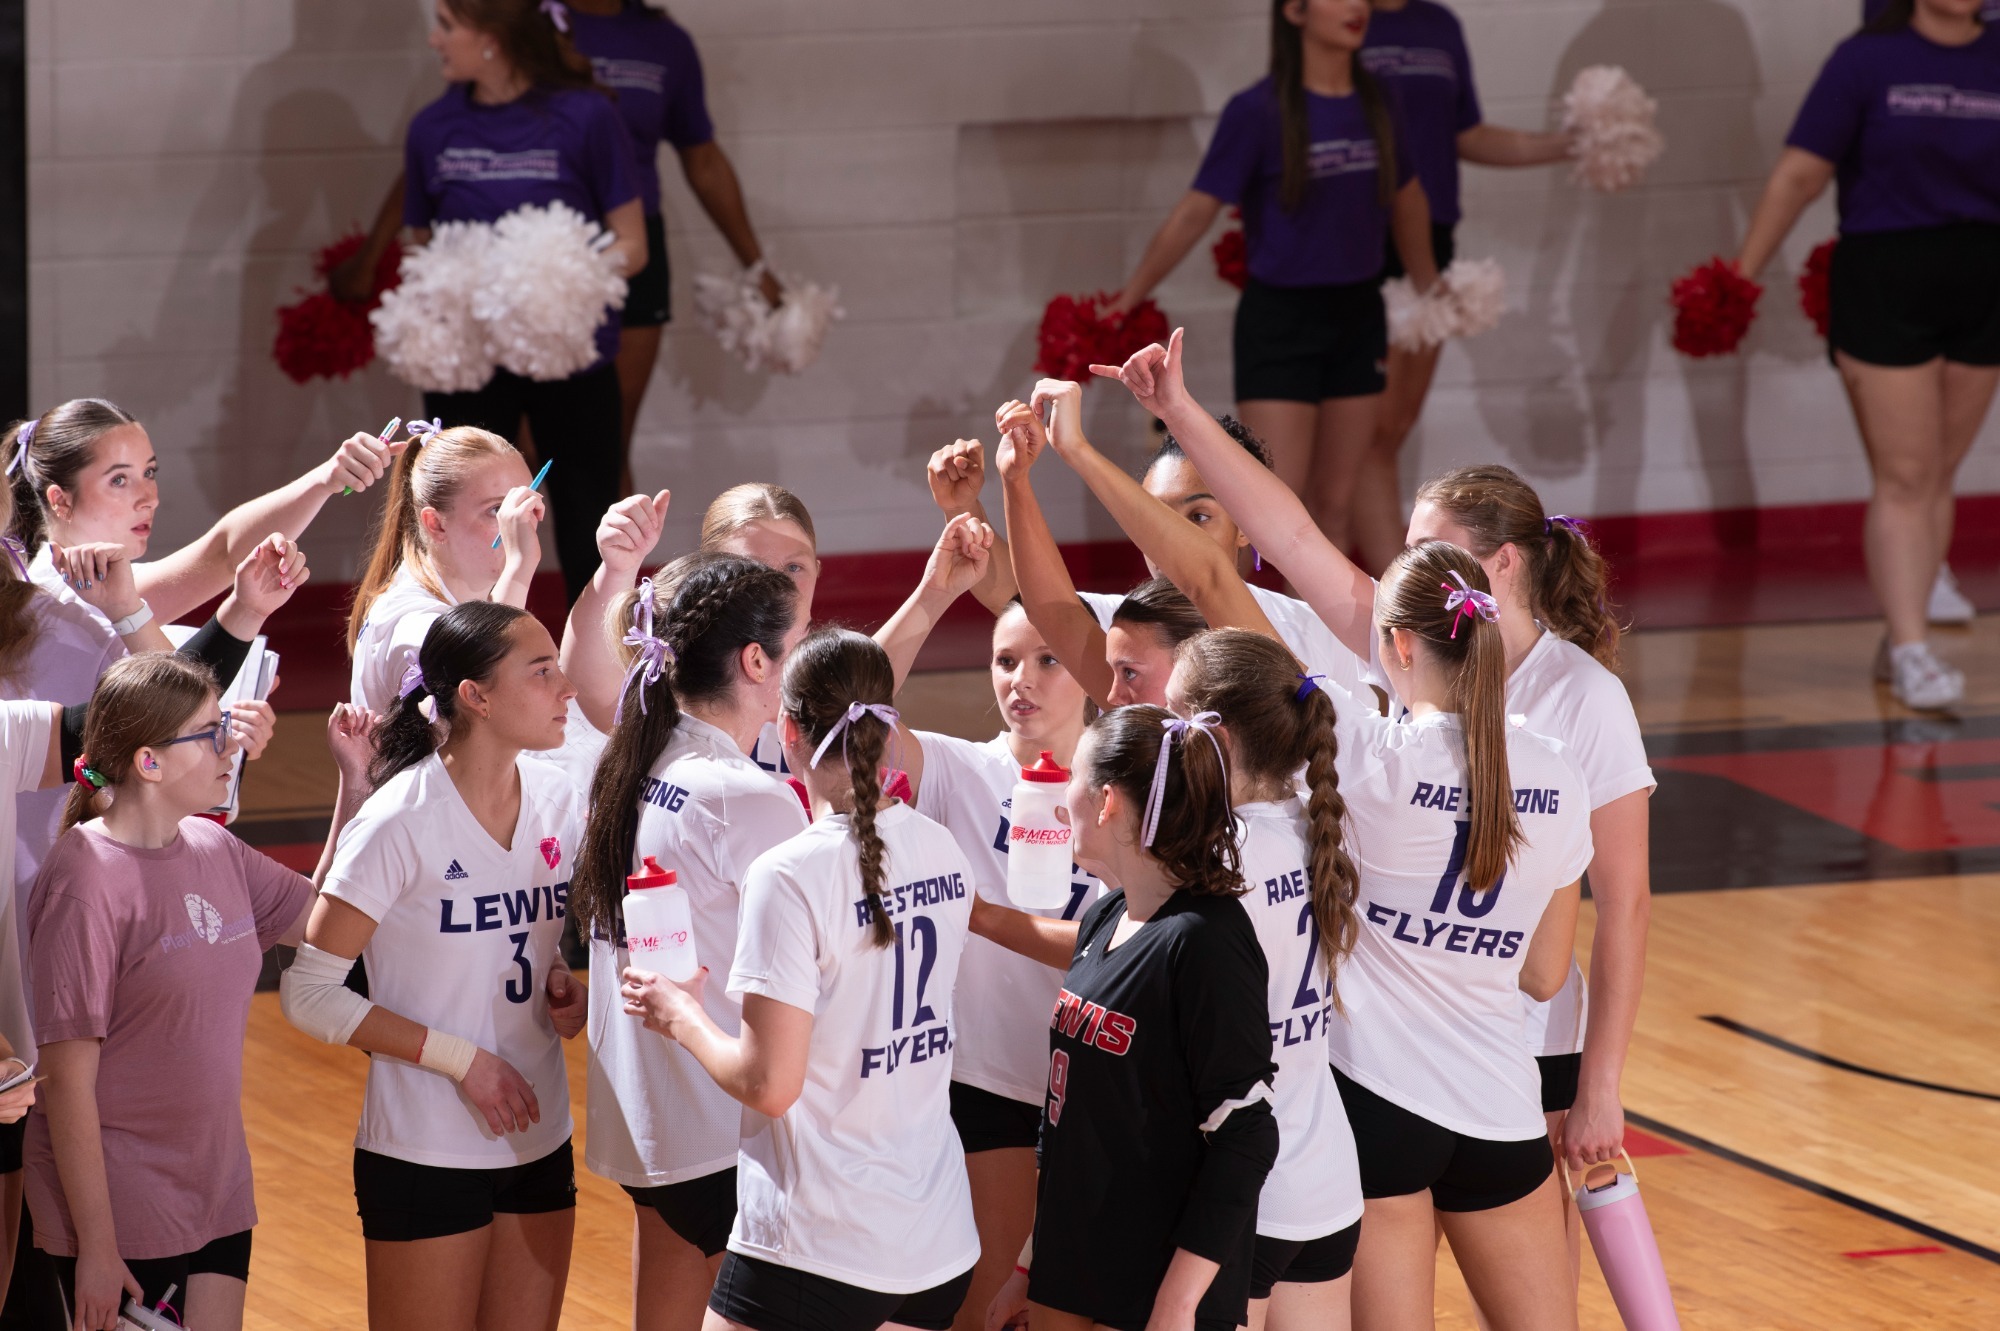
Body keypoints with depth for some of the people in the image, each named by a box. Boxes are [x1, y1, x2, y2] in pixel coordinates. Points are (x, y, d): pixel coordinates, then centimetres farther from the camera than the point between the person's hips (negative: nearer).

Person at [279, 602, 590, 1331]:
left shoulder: (559, 801, 1)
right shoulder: (402, 824, -17)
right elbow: (308, 993, -14)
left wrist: (560, 982, -3)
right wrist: (461, 1059, -18)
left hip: (539, 1145, 6)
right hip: (426, 1154, -6)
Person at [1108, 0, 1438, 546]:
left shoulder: (1377, 105, 3)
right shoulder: (1257, 112, -13)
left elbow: (1407, 200, 19)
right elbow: (1194, 213, -10)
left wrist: (1428, 289, 31)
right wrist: (1127, 301, -9)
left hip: (1359, 317, 5)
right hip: (1280, 320, -5)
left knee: (1334, 506, 9)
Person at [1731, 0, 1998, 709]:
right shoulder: (1868, 59, -3)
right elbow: (1799, 174, -2)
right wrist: (1740, 274, -2)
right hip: (1884, 284, -4)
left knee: (1938, 476, 9)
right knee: (1903, 479, -7)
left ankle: (1898, 640, 20)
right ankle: (1910, 652, -9)